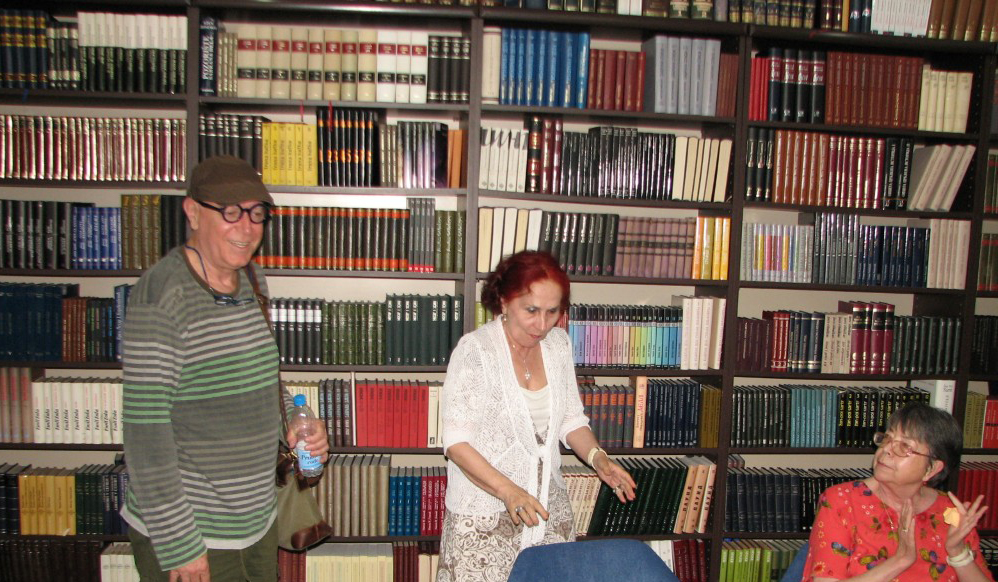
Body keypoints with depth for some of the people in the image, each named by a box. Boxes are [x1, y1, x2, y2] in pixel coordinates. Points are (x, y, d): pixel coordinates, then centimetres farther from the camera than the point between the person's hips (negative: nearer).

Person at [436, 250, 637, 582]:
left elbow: (571, 418, 10)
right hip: (485, 514, -4)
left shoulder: (558, 343, 1)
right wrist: (509, 491, -28)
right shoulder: (474, 350, -17)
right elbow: (457, 443, -17)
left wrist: (597, 458, -8)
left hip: (548, 505, 5)